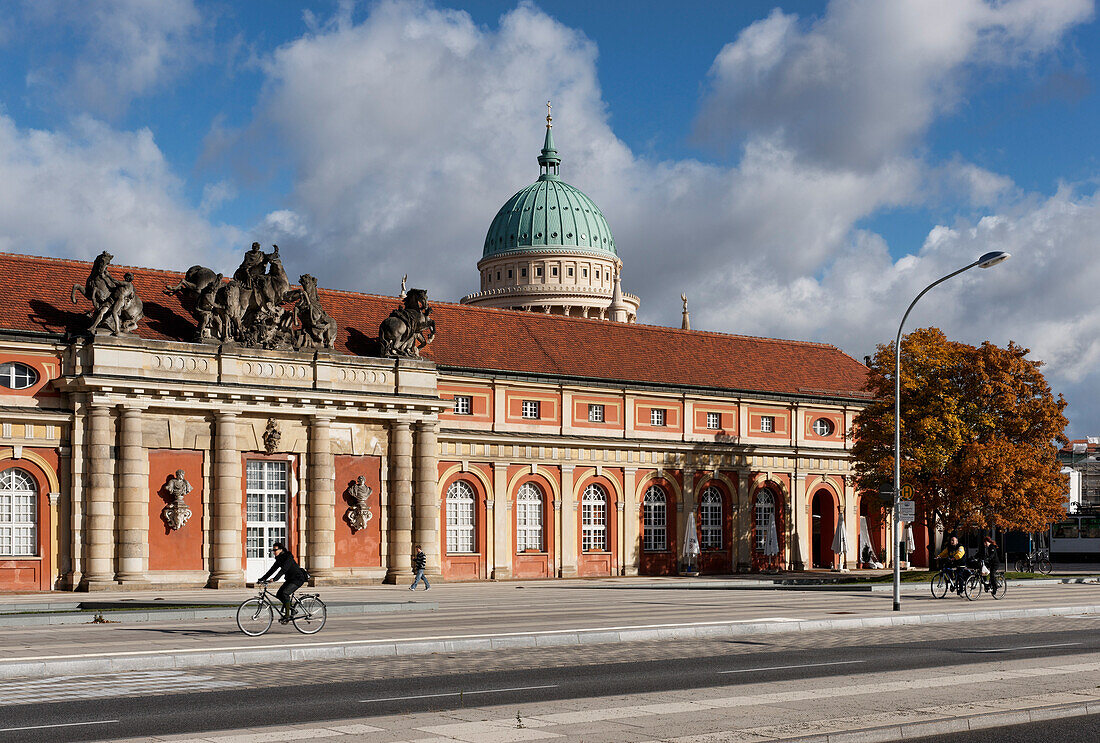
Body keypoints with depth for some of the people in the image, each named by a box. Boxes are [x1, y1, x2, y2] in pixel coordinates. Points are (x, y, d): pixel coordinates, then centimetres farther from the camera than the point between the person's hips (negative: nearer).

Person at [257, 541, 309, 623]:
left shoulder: (288, 558, -21)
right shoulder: (279, 559, 5)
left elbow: (283, 570, -33)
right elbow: (272, 570, 4)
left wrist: (274, 579, -44)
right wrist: (262, 579, -5)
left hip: (298, 579, -9)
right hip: (289, 579, 9)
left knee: (285, 593, -27)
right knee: (278, 594, -3)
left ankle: (287, 616, -21)